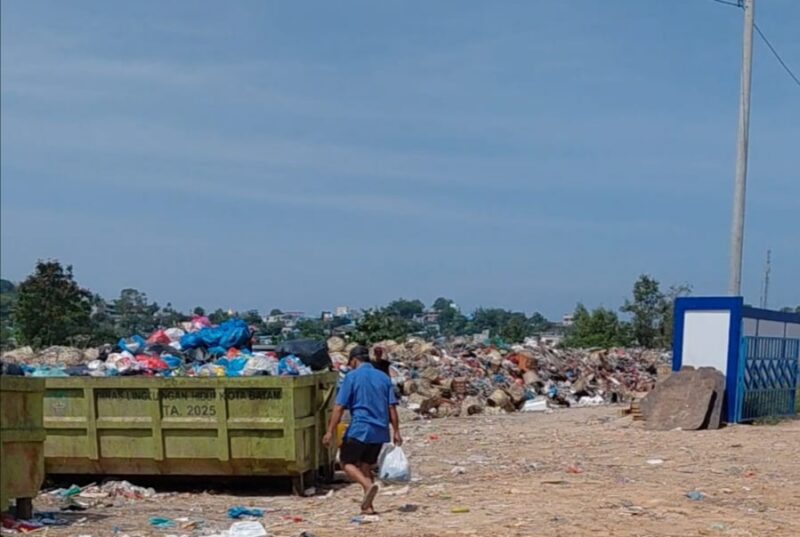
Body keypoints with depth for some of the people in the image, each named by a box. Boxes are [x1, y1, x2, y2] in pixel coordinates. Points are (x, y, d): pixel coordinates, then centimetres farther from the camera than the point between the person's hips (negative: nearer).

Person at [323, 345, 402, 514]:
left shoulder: (352, 377, -4)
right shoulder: (383, 378, 11)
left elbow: (339, 407, -8)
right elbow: (392, 407, 7)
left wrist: (330, 431, -6)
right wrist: (396, 432, 10)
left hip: (359, 429, -5)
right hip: (379, 431, 5)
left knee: (347, 462, 8)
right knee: (366, 466, 16)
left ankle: (368, 485, -17)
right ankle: (367, 506, 11)